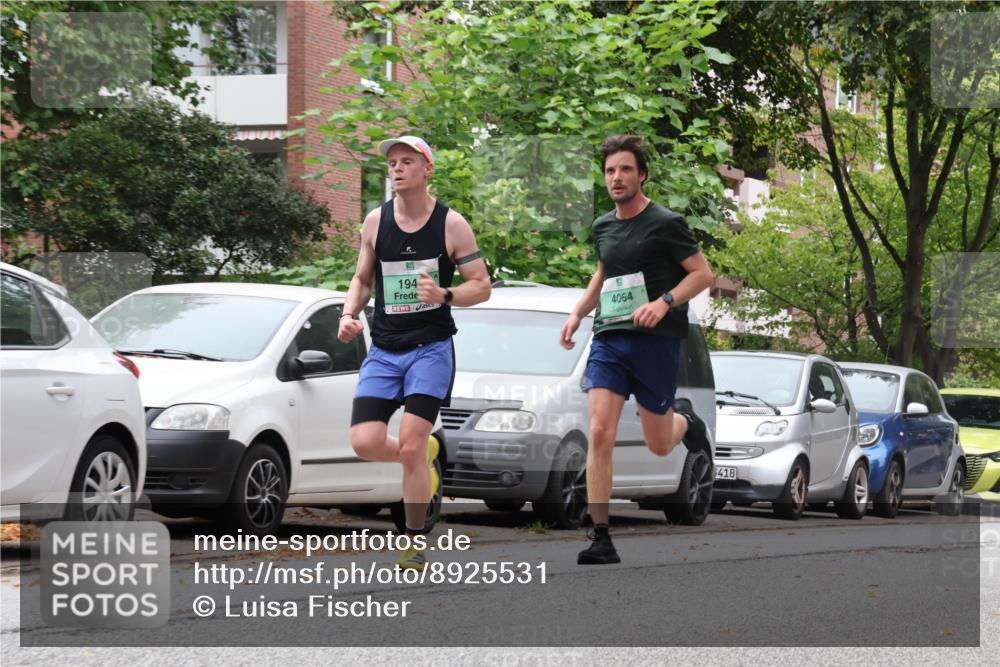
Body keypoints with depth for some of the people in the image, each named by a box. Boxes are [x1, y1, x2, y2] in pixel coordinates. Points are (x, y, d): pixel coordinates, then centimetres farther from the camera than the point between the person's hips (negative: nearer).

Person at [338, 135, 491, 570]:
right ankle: (428, 452, 24)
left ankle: (415, 542, 2)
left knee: (410, 446, -14)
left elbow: (482, 286, -1)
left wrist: (444, 296, -21)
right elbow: (362, 278, 16)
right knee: (365, 443, -9)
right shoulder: (375, 221, 4)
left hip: (431, 347, -4)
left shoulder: (451, 224, -4)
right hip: (383, 350, 4)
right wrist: (349, 314, -3)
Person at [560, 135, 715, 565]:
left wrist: (664, 302, -20)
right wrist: (577, 313, 17)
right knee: (600, 434, -13)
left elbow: (702, 273, -6)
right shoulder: (603, 227, 12)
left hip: (656, 340, -4)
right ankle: (601, 540, -11)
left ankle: (684, 420, 46)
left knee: (658, 445, 7)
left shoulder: (665, 223, -6)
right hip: (608, 339, 4)